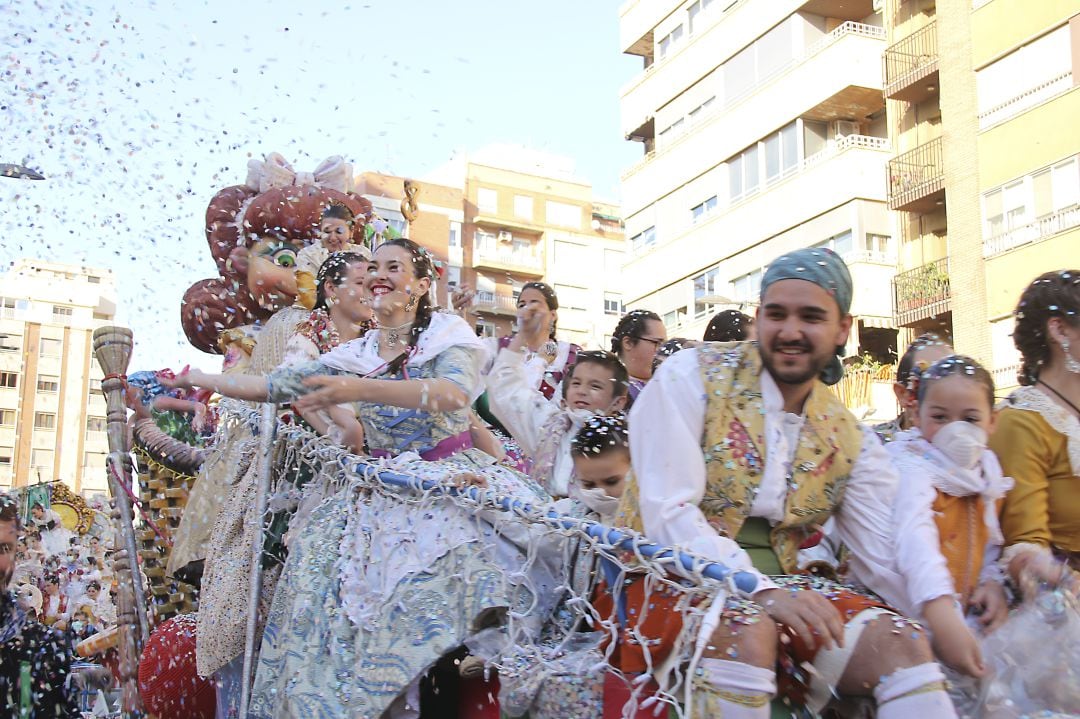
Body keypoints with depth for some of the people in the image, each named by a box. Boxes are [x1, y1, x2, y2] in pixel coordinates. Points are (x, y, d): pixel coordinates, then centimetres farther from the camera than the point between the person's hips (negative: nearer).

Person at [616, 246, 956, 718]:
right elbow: (669, 514, -17)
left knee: (904, 644, -17)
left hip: (774, 586, 5)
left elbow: (888, 559, 5)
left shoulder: (850, 442, 8)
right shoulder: (691, 378, -7)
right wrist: (758, 589, -29)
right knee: (747, 628, -35)